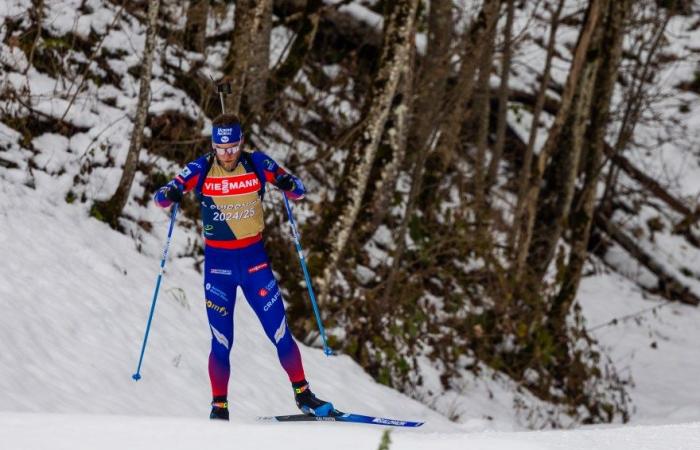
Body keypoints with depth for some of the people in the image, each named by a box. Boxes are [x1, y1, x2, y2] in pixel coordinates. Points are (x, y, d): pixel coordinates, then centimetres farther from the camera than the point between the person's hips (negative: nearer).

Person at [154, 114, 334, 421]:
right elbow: (162, 197, -8)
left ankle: (303, 394, 14)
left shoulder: (258, 164, -7)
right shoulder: (201, 170, -9)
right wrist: (170, 195, -31)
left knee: (280, 332, -1)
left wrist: (287, 184, -23)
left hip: (254, 258, 1)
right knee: (221, 342, -3)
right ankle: (219, 408, 9)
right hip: (217, 261, -1)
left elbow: (298, 191, 1)